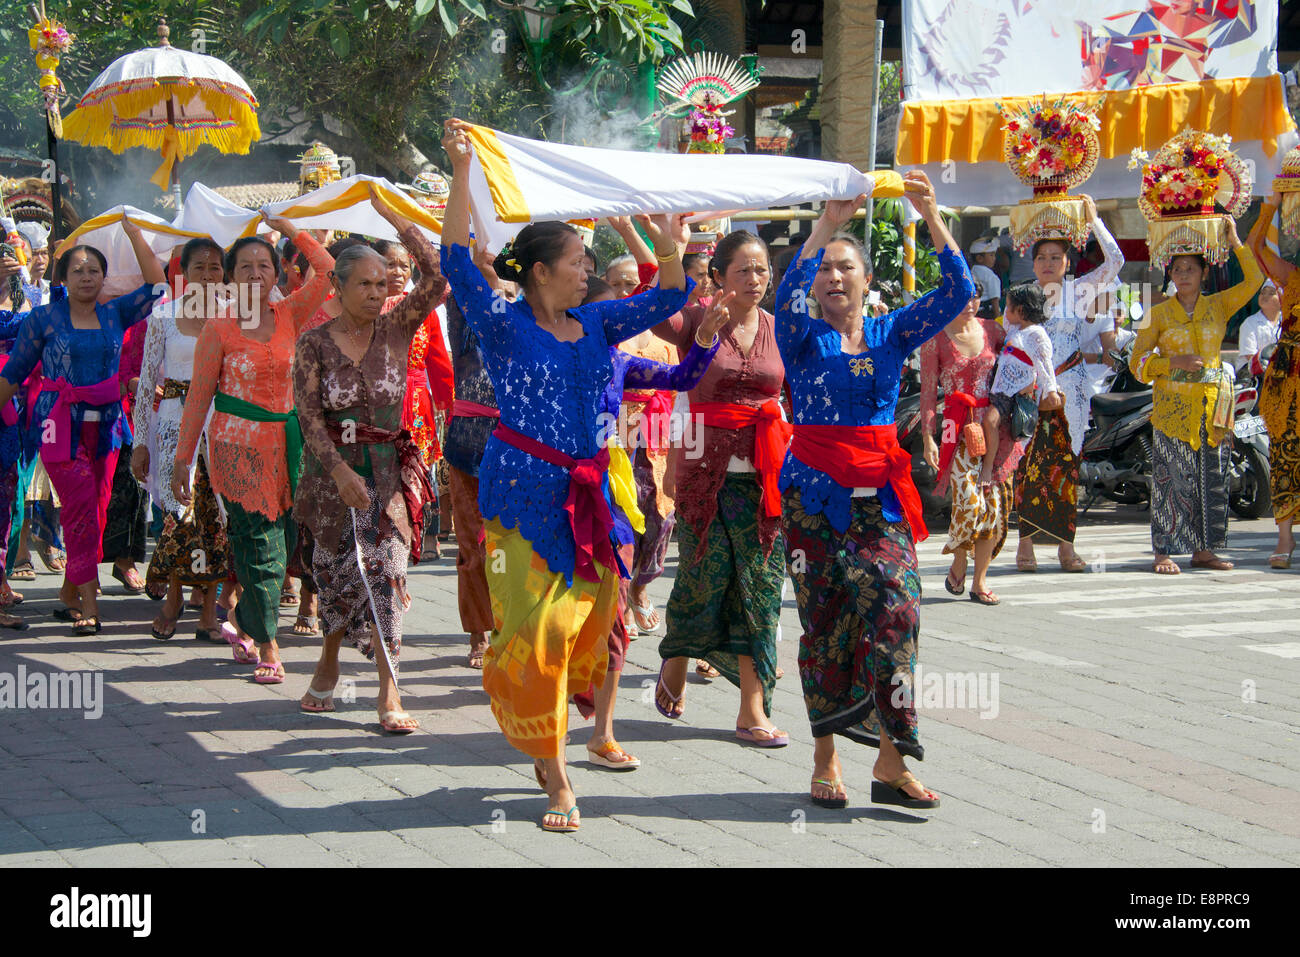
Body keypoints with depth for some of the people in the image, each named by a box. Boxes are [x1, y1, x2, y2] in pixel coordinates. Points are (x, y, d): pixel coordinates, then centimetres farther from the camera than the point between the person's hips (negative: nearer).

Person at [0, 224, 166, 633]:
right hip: (60, 421, -3)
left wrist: (134, 233, 2)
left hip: (104, 420, 4)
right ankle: (88, 599, -12)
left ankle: (70, 591, 20)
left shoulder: (115, 314, 9)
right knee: (81, 504, -13)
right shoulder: (45, 318, 2)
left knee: (96, 508, 5)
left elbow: (155, 284, 3)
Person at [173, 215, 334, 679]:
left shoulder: (288, 315, 7)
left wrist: (291, 230, 2)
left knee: (282, 540, 5)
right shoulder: (219, 328, -2)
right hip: (238, 444, -4)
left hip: (285, 440, 4)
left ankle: (243, 623, 25)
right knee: (259, 543, -6)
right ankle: (267, 646, 1)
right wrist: (182, 458, -2)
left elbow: (328, 270, 1)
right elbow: (199, 395, -1)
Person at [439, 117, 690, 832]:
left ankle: (544, 744, 28)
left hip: (586, 493, 6)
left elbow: (668, 298, 15)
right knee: (534, 631, -5)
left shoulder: (596, 325, 10)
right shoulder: (505, 325, -6)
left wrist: (668, 249, -3)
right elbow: (458, 263, -18)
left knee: (587, 622, 8)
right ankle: (557, 782, 0)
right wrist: (462, 173, -25)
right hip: (523, 490, -6)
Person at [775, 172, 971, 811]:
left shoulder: (892, 334, 9)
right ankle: (825, 758, 12)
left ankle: (891, 758, -7)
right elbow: (789, 298, -21)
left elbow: (957, 291, -2)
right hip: (815, 494, -2)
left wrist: (932, 217, -13)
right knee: (822, 621, 2)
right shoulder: (803, 339, 2)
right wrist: (824, 226, -29)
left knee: (896, 607, -11)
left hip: (879, 494, 2)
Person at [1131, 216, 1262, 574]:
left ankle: (1203, 550, 10)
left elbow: (1254, 280, 1)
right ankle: (1164, 553, -5)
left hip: (1212, 406, 3)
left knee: (1211, 479, 3)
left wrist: (1235, 243, -2)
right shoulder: (1159, 314, 4)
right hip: (1173, 406, -3)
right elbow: (1137, 361, 2)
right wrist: (1174, 363, -12)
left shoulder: (1218, 306, 10)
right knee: (1172, 478, -8)